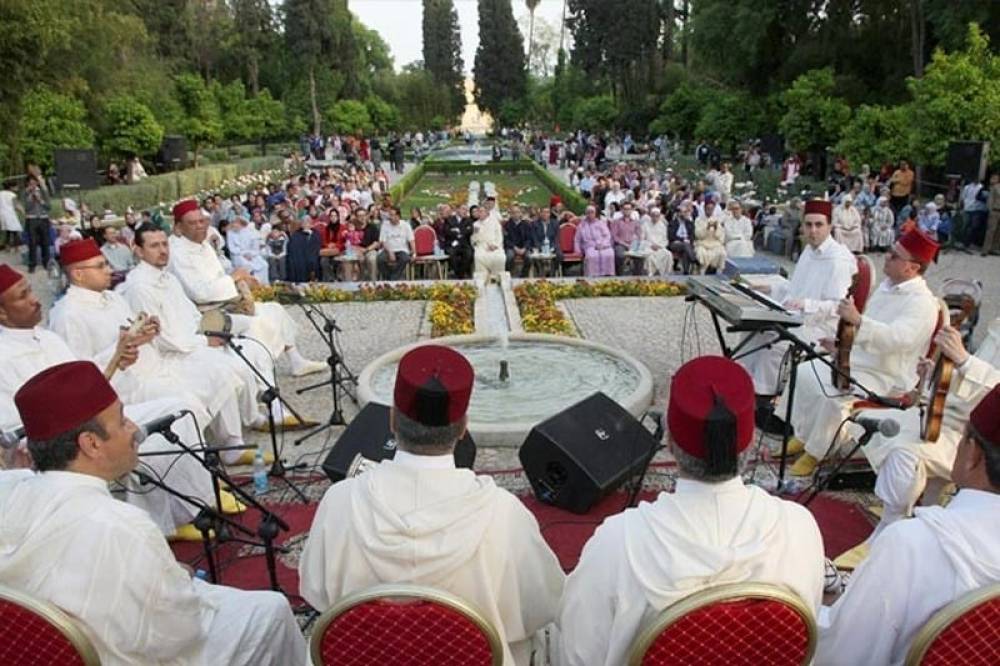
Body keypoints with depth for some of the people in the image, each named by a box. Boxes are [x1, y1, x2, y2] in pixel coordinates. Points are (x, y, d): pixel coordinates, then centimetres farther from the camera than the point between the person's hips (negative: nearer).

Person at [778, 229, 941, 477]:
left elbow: (899, 338, -40)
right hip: (855, 360, 10)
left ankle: (815, 452, -9)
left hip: (885, 377, -10)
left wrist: (858, 320, -51)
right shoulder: (887, 285, 9)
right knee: (804, 372, 2)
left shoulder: (921, 303, -21)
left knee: (834, 397, -31)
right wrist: (842, 343, 10)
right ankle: (803, 435, 14)